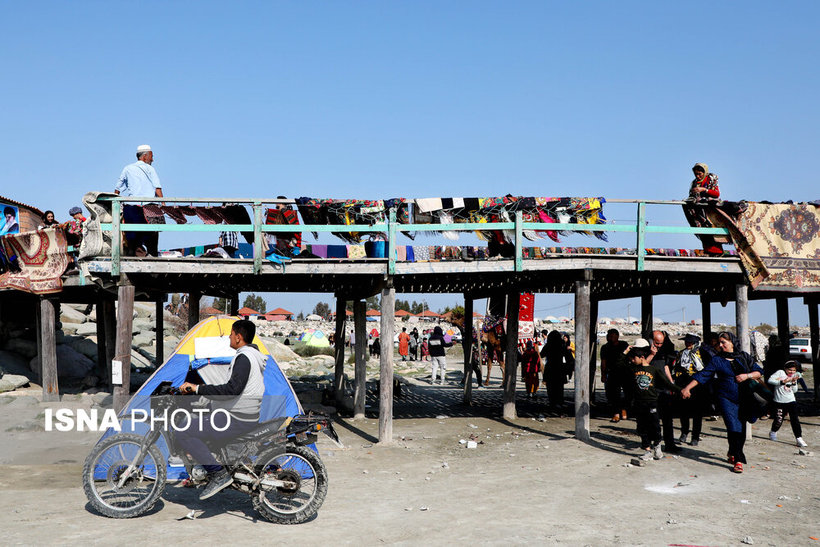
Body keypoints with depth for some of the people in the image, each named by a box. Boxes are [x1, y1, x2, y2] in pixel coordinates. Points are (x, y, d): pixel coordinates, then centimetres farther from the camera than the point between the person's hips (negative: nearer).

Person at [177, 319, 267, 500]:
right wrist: (207, 389, 31)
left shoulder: (244, 357, -17)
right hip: (249, 417, 11)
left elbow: (233, 389, -30)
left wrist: (198, 388, -26)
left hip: (236, 420, -11)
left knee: (184, 433, -13)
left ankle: (219, 473, -16)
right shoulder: (256, 355, 16)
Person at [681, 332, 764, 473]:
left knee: (742, 428, 7)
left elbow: (759, 372, 11)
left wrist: (747, 376, -9)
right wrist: (687, 388, -9)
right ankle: (738, 460, -9)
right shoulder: (717, 360, 3)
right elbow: (703, 375, -1)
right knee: (734, 428, -14)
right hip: (726, 399, -3)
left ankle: (732, 453, 31)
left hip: (744, 399, 3)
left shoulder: (744, 357, 9)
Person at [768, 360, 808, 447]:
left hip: (791, 401, 4)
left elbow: (794, 390, 7)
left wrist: (794, 382, -9)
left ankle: (799, 438, -4)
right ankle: (773, 432, 33)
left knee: (795, 420, -6)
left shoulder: (794, 376, 11)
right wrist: (782, 382, -23)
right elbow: (770, 380, -17)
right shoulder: (780, 372, -6)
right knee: (778, 420, 5)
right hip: (780, 402, -4)